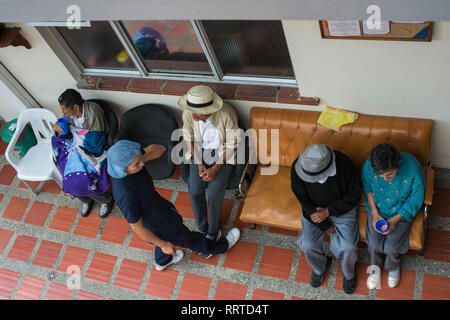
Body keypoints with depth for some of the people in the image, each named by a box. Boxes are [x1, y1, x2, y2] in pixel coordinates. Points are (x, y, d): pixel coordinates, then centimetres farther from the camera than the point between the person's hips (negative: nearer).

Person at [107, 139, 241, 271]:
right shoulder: (126, 195, -42)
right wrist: (164, 244, -13)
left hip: (160, 207, 6)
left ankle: (162, 261, 67)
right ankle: (222, 246, 52)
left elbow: (159, 149, -17)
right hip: (161, 227, -6)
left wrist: (143, 158, -37)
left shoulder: (125, 158, -23)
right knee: (189, 239, 24)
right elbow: (137, 227, -26)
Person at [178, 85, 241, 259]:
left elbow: (231, 145, -15)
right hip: (199, 154, 3)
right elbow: (189, 139, 1)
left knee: (214, 193, -20)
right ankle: (202, 231, 8)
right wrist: (199, 164, -8)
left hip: (222, 155, -3)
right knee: (194, 191, -14)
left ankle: (213, 233, 4)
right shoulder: (188, 114, -17)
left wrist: (215, 169, -18)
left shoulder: (227, 114, -28)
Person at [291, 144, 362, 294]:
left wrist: (328, 211, -21)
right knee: (308, 245, -13)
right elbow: (303, 199, -13)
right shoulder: (298, 167, -27)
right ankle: (320, 267, 23)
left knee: (348, 247, -16)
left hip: (342, 208, -1)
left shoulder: (344, 164, -31)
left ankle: (348, 273, 20)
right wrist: (325, 226, -11)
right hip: (313, 208, 1)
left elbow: (355, 194, -13)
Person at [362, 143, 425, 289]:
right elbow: (367, 188, -5)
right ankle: (375, 266, 24)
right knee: (373, 242, -10)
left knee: (392, 246, -11)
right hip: (377, 209, 2)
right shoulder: (368, 165, -26)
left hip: (402, 211, -2)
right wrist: (375, 214, -11)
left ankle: (393, 266, 26)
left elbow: (416, 199, -16)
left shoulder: (413, 169, -32)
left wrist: (395, 220, -20)